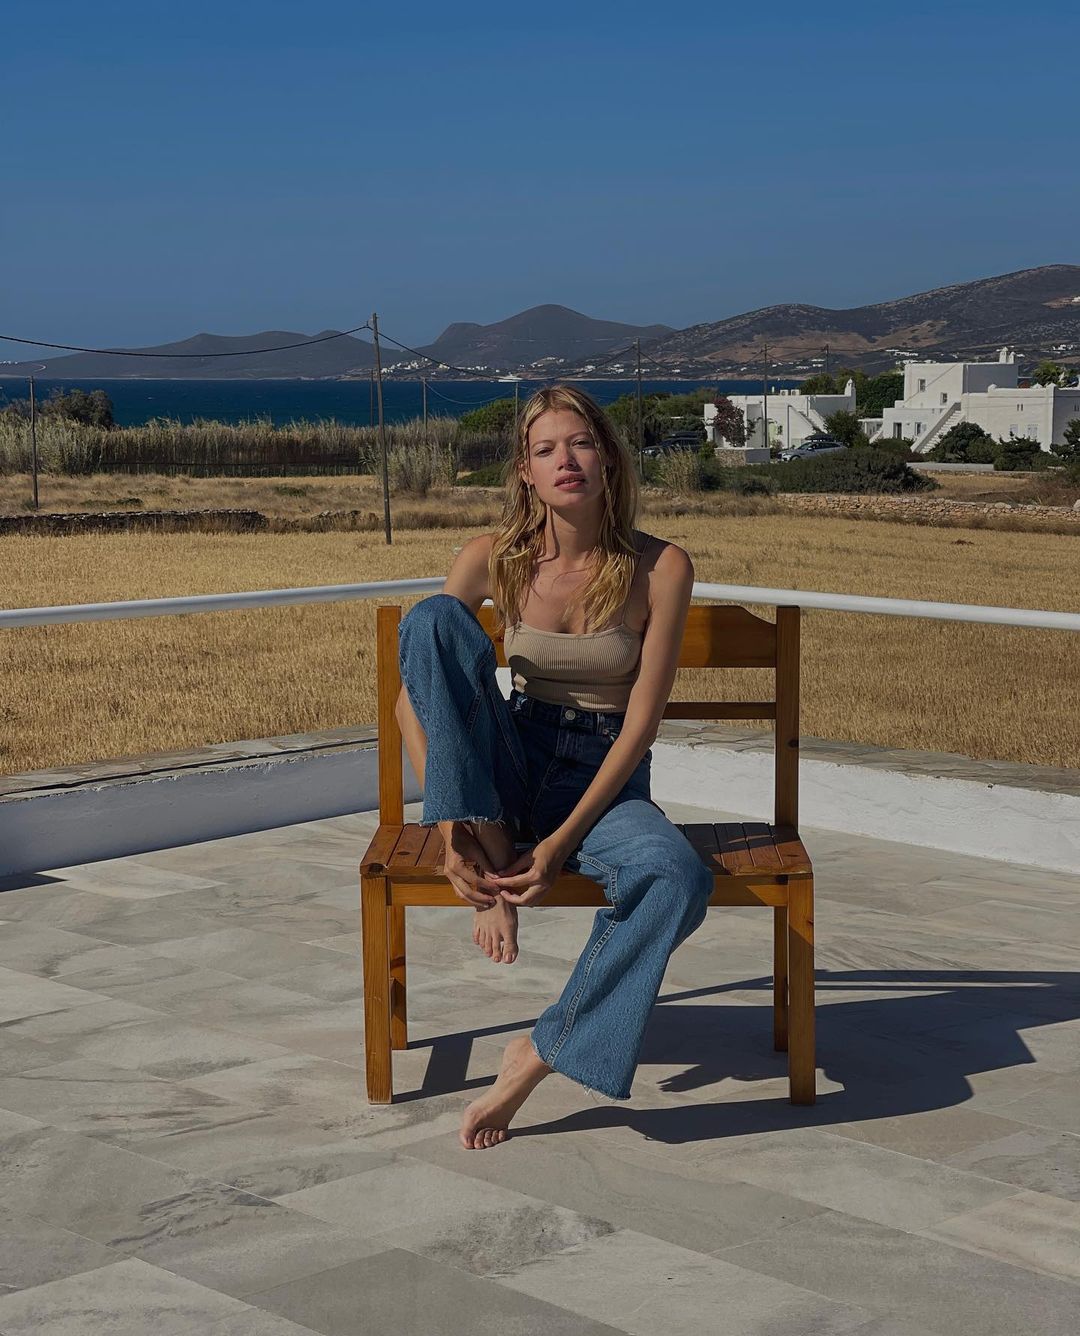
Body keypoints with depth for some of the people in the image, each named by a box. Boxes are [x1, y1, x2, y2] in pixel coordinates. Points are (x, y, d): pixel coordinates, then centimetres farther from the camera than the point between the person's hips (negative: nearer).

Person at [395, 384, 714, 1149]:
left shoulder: (660, 568, -9)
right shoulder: (494, 560, -5)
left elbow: (643, 720, -11)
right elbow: (413, 694, -7)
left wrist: (564, 841, -19)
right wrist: (449, 826, -20)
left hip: (606, 778, -1)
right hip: (509, 766, 2)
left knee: (678, 880, -36)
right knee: (434, 617, -24)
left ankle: (539, 1056, -21)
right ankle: (494, 857, -22)